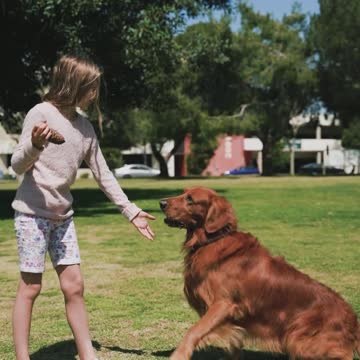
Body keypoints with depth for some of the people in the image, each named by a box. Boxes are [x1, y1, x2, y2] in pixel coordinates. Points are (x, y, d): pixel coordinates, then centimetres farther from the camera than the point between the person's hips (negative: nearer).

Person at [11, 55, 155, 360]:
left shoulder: (85, 127, 8)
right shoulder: (42, 113, -10)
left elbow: (103, 174, 13)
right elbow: (18, 166, -9)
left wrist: (131, 211, 11)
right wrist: (35, 145, -31)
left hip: (63, 215, 6)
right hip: (33, 212, -6)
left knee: (74, 285, 7)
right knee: (30, 287, -2)